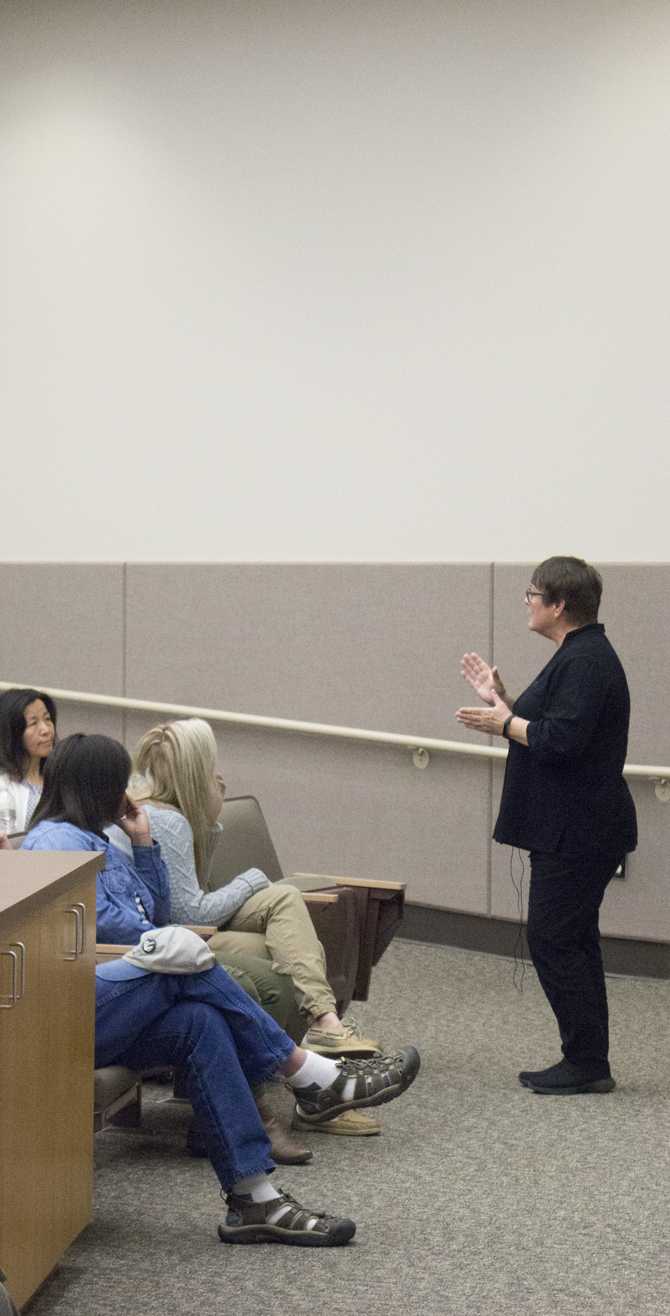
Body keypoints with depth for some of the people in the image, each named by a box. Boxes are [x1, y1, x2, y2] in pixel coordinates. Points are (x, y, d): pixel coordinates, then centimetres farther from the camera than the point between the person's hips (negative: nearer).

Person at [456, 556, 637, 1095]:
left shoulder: (586, 661, -18)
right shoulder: (579, 655, 15)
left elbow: (560, 738, -27)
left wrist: (504, 722, -13)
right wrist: (503, 699, 14)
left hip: (578, 835, -11)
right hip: (571, 828, 11)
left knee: (554, 940, -7)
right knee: (573, 941, 13)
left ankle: (587, 1064, 0)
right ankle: (587, 1064, 19)